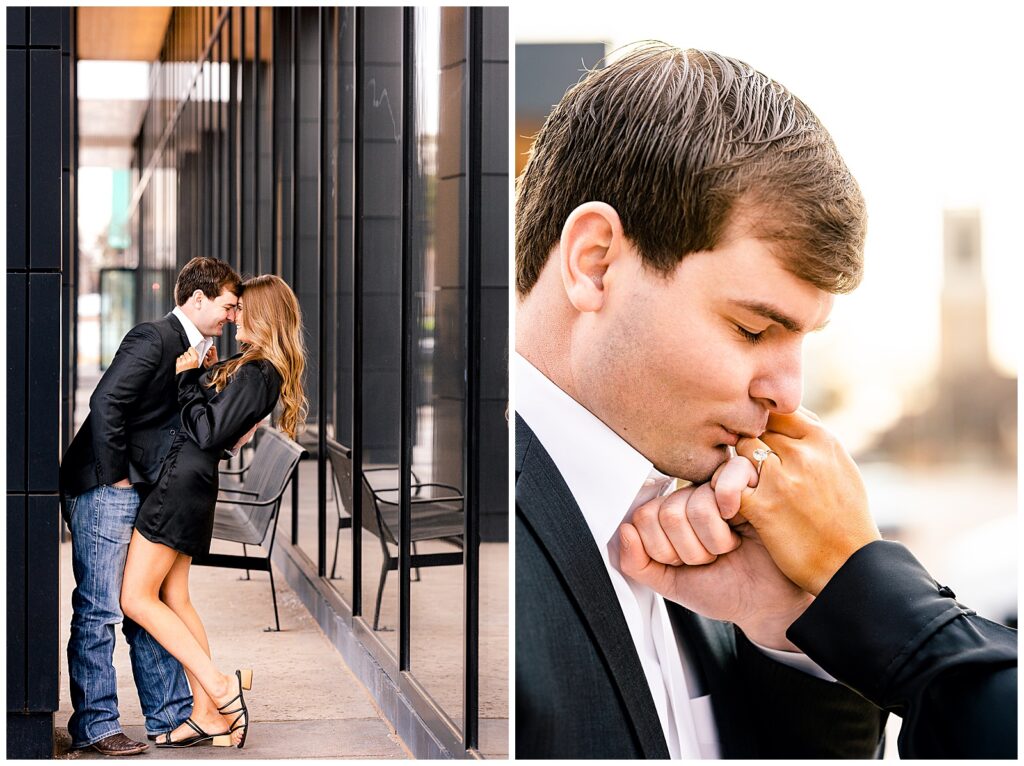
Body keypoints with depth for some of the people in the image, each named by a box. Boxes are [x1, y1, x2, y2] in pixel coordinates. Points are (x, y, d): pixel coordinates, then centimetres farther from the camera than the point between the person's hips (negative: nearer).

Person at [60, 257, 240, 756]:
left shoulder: (189, 349, 14)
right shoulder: (153, 338, -14)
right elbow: (105, 401, -24)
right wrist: (115, 475, -18)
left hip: (140, 492, 10)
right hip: (102, 489, -10)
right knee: (99, 607, -5)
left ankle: (171, 715, 20)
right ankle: (94, 724, 1)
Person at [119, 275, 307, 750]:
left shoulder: (254, 374, -17)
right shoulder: (266, 371, 14)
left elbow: (209, 432, -20)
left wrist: (188, 378, -12)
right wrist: (201, 374, 12)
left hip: (183, 480, -10)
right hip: (191, 484, 10)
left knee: (136, 598, -7)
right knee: (173, 599, 11)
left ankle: (219, 684, -8)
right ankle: (207, 716, 11)